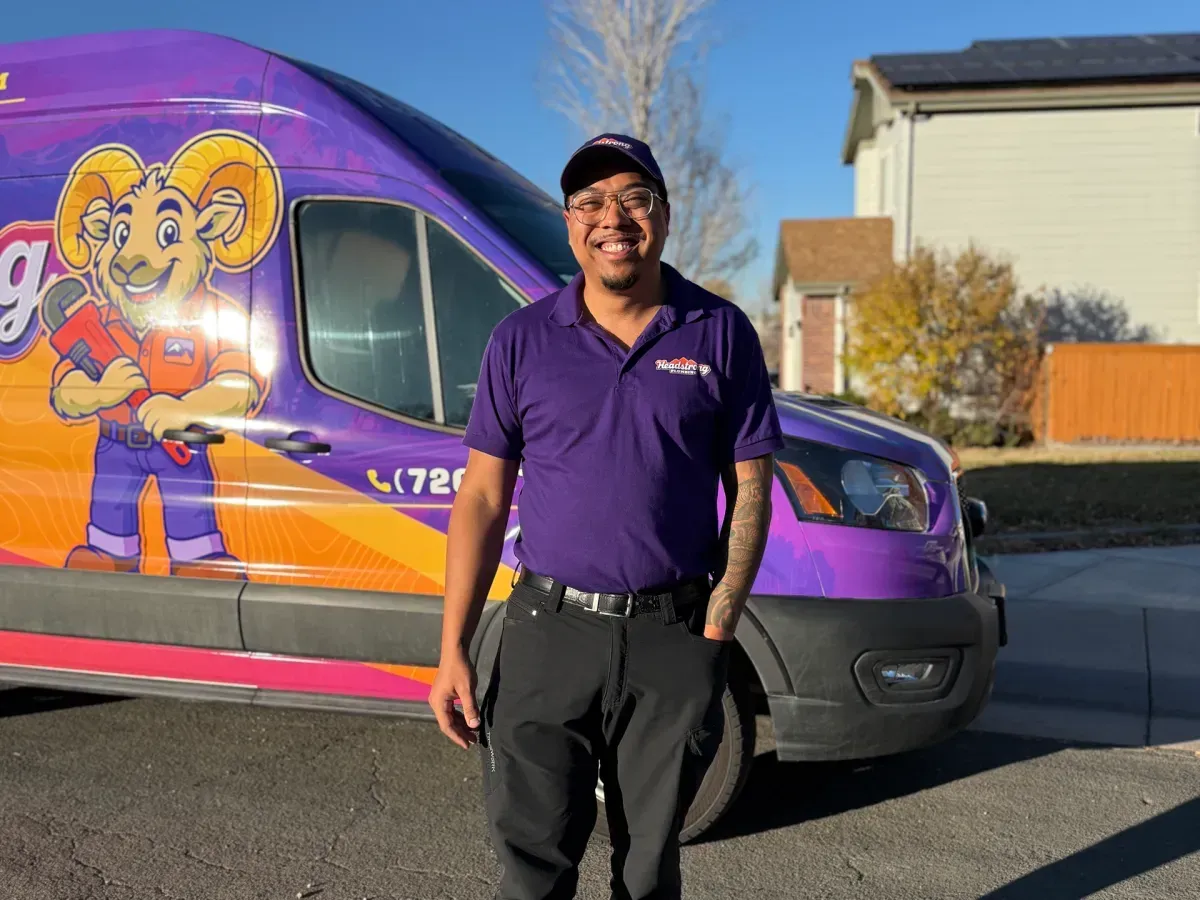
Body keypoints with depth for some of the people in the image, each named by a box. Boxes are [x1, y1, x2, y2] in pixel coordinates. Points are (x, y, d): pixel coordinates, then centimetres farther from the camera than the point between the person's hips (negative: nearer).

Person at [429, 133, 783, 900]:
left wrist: (717, 626, -7)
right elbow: (482, 498, 2)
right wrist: (454, 649, -3)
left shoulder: (720, 333, 1)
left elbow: (750, 490, 2)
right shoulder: (522, 339, 2)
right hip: (547, 634, 0)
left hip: (673, 640, 0)